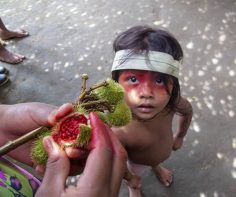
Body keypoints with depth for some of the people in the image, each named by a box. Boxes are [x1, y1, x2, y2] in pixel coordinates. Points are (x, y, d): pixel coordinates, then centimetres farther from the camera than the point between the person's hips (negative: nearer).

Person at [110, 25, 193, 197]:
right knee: (135, 180, 31)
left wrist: (179, 136, 6)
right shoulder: (117, 131, -50)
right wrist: (130, 178, -8)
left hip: (164, 151, 3)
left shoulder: (171, 102, -36)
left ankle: (157, 166, 72)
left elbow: (187, 110, -10)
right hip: (137, 161, -3)